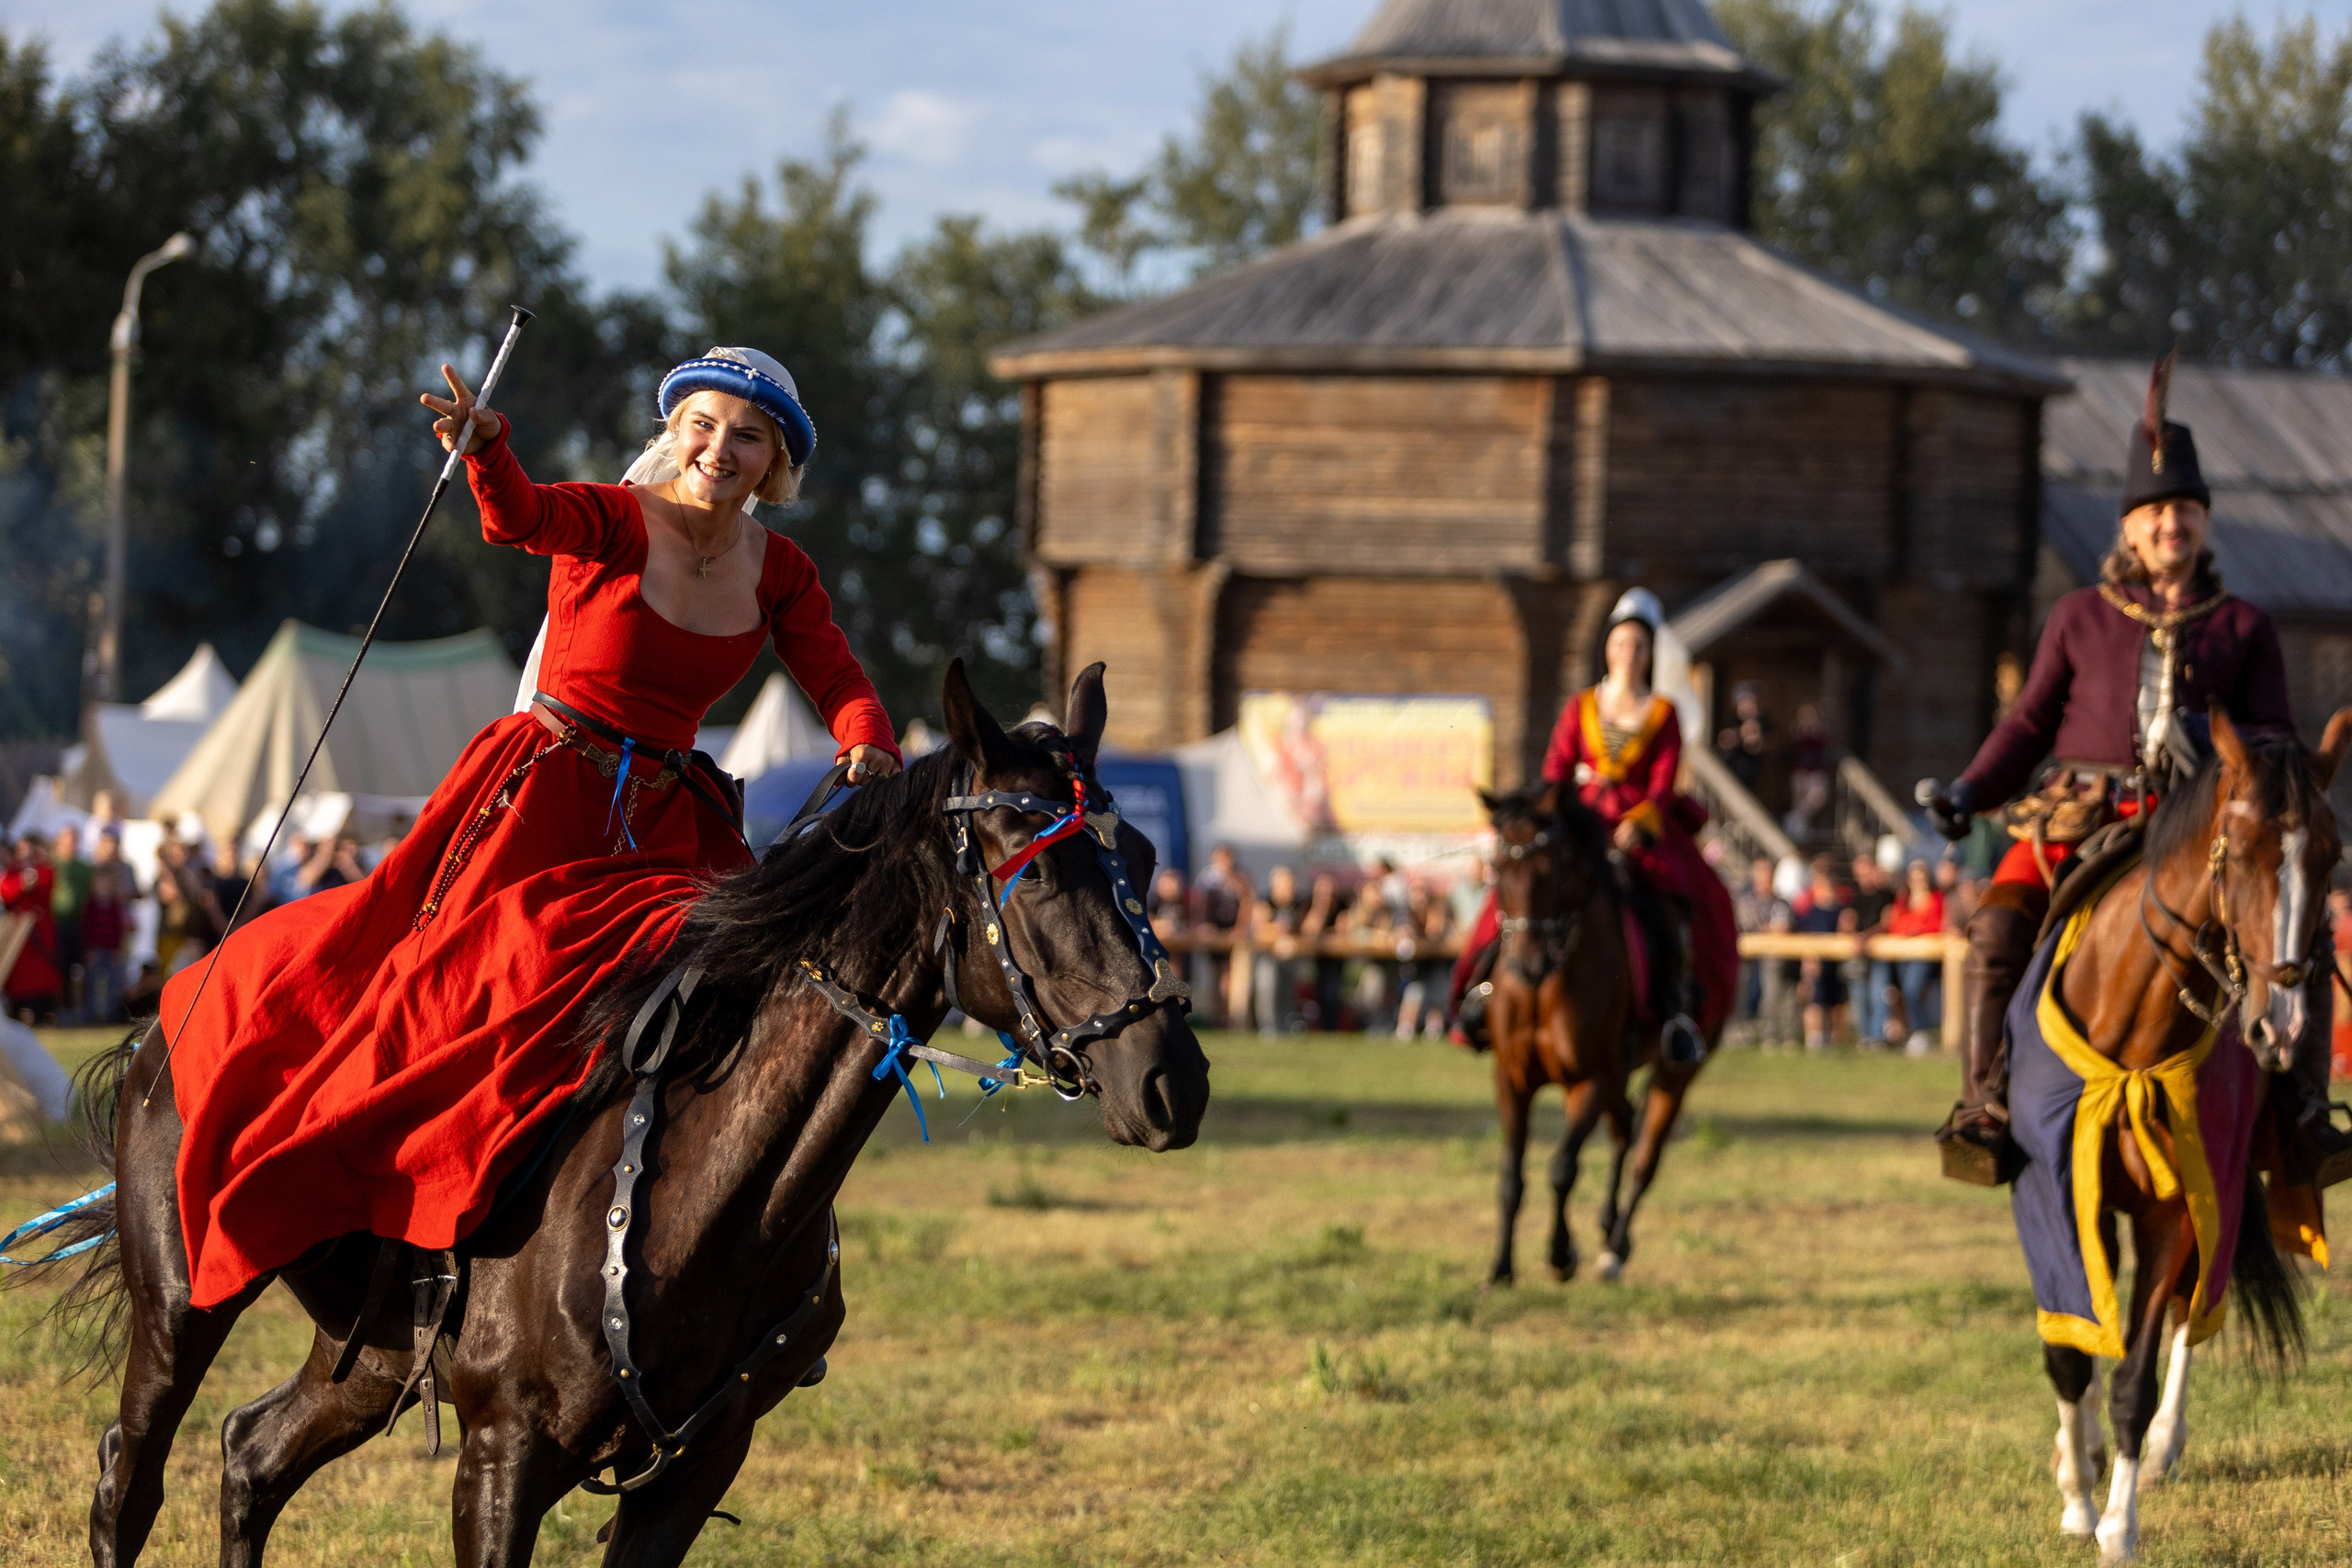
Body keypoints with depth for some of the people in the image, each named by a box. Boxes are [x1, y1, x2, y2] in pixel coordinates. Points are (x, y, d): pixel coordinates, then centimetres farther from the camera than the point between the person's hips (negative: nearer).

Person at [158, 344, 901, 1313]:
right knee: (456, 981, -13)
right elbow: (521, 516, -28)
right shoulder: (614, 522, -7)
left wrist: (868, 747, -24)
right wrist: (485, 450, -49)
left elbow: (840, 686, 0)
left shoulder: (778, 575, 8)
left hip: (662, 825, 5)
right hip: (541, 793, -5)